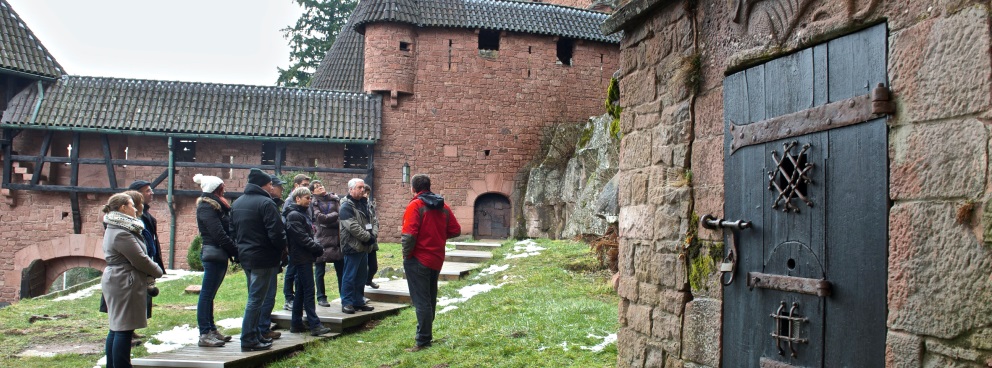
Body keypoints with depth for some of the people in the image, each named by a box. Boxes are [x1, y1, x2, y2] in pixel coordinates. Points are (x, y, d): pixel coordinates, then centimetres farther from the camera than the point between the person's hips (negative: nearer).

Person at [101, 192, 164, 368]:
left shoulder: (115, 228, 14)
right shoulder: (122, 233, -19)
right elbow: (140, 259, -18)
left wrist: (152, 270, 5)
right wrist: (158, 271, -2)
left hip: (116, 280, 11)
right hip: (125, 283, -11)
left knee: (116, 327, 15)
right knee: (124, 329, -7)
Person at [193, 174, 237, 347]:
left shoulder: (216, 206, 19)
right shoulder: (206, 208, -10)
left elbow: (227, 231, 13)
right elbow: (219, 234, -17)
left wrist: (234, 251, 2)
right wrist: (235, 252, -14)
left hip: (218, 255, 9)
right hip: (213, 253, -9)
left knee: (209, 294, 13)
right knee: (207, 294, -7)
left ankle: (211, 330, 19)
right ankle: (205, 334, -6)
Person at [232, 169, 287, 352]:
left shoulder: (236, 203, 11)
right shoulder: (266, 203, -16)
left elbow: (233, 230, 16)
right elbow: (276, 232, -20)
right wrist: (283, 247, -4)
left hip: (245, 256, 9)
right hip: (263, 257, -9)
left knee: (255, 296, 18)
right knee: (256, 299, -4)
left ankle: (256, 334, 23)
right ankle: (249, 340, -1)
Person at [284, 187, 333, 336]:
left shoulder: (302, 213, 18)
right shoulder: (294, 215, -13)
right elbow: (302, 238, -19)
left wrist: (316, 248, 3)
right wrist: (318, 248, -12)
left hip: (305, 257, 10)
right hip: (302, 257, -10)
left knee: (301, 291, 13)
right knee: (309, 290, -10)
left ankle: (296, 323, 19)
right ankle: (314, 325, -10)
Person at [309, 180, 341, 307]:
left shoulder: (334, 199, 13)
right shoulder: (313, 202, 1)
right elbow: (320, 218, -11)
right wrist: (336, 215, -9)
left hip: (337, 238, 4)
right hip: (321, 239, -3)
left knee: (341, 269, 6)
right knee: (320, 271, 4)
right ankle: (321, 297, 14)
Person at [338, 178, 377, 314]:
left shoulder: (363, 204, 16)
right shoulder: (346, 206, -13)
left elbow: (374, 221, 13)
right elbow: (353, 227, -22)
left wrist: (373, 235, -5)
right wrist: (368, 237, -17)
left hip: (364, 247, 9)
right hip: (353, 246, -9)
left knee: (361, 276, 14)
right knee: (350, 276, -3)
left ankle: (358, 301, 23)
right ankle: (347, 303, 4)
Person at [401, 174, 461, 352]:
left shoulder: (415, 206, -15)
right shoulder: (443, 207, 5)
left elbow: (409, 235, -23)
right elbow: (455, 230, 7)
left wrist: (406, 254, -8)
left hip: (418, 260, -7)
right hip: (437, 259, 7)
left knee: (421, 301, -2)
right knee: (430, 299, 19)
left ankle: (423, 341, 0)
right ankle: (427, 334, 30)